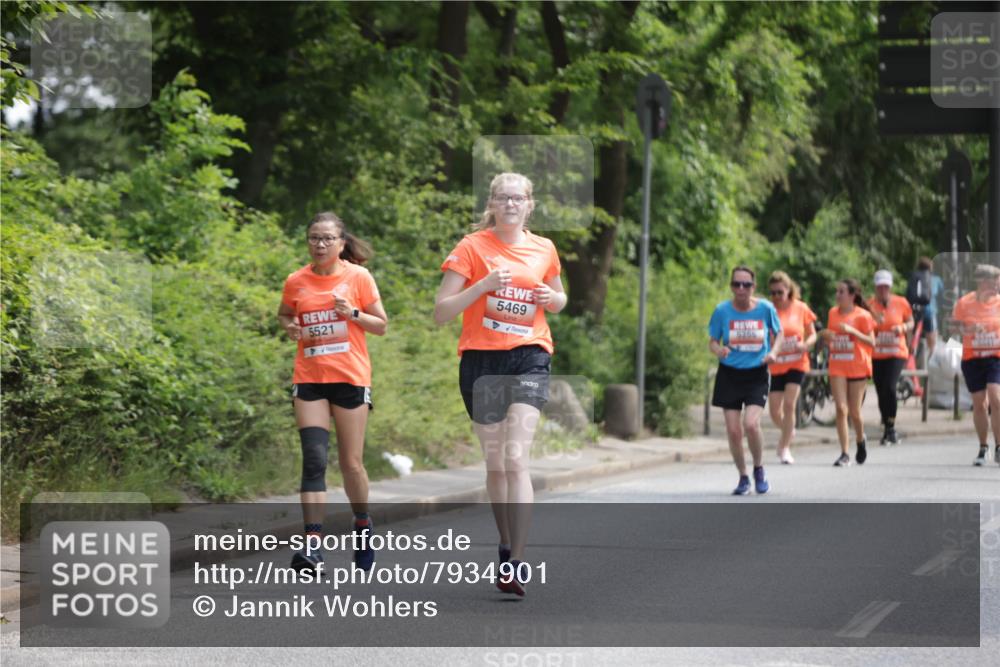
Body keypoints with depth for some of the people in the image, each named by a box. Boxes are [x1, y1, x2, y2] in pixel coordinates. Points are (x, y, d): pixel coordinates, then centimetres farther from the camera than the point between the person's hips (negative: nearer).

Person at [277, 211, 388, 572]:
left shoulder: (358, 277, -1)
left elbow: (381, 325, 3)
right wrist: (290, 327, 0)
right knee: (314, 460, -12)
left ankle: (363, 525, 31)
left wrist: (353, 313, -14)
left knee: (351, 463, 5)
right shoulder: (296, 282, 4)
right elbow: (284, 314, 23)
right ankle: (313, 543, -18)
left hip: (351, 378, -1)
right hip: (309, 379, 1)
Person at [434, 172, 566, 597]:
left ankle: (517, 563, -19)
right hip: (481, 360, 0)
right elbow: (441, 313, -6)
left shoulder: (544, 250, 8)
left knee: (516, 457, -15)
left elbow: (559, 300, 26)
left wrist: (551, 298, 2)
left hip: (529, 358, 0)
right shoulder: (472, 247, -2)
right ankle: (507, 546, 26)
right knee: (495, 462, 7)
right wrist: (484, 285, -19)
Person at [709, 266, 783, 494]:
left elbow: (778, 333, 11)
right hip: (729, 374, 1)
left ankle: (759, 469, 7)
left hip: (756, 375, -1)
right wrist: (718, 350, -19)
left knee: (751, 424, -19)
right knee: (733, 431, -1)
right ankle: (743, 478, 19)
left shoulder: (765, 308, -6)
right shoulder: (722, 310, -6)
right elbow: (712, 340, 3)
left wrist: (773, 352, -8)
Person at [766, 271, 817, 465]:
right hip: (774, 366, 1)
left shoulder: (801, 309, -2)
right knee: (775, 411, 1)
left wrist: (805, 345, -16)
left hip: (796, 364, -1)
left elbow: (812, 335, 6)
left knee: (789, 404, -13)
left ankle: (785, 448, -1)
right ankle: (788, 431, 35)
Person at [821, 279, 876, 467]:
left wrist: (852, 331, -22)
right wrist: (825, 335, -5)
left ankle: (860, 441, 34)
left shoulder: (862, 315, -6)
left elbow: (871, 342, -9)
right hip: (837, 367, 3)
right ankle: (845, 454, -9)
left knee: (854, 412, 3)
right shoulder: (833, 313, 8)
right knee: (841, 409, -9)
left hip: (858, 367, -3)